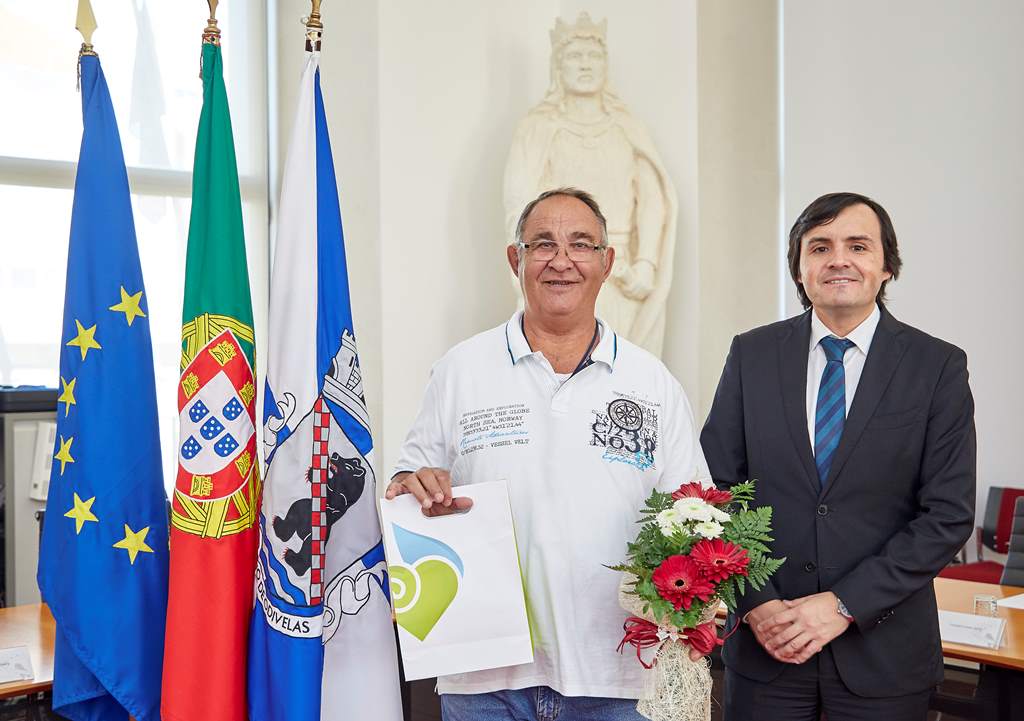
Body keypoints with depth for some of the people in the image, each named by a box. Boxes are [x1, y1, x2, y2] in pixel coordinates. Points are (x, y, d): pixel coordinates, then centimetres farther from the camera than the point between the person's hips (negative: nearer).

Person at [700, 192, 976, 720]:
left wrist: (844, 605, -13)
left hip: (883, 653, -1)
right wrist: (755, 603, -9)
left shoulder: (939, 367, -4)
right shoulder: (752, 355, 2)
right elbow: (717, 489, 1)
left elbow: (949, 515, -7)